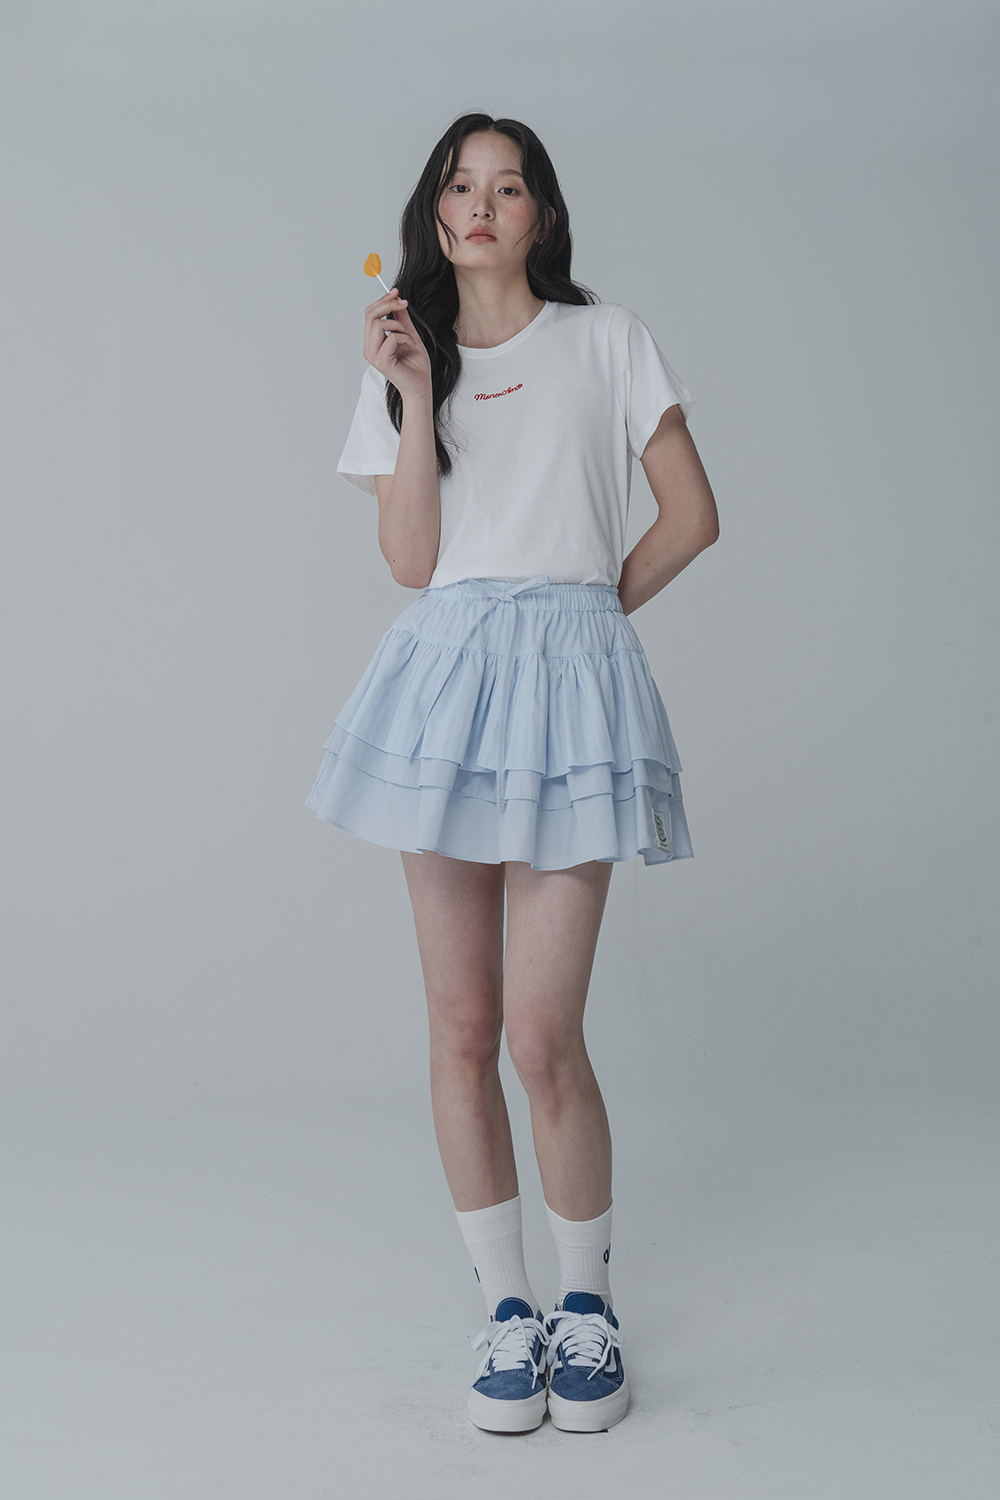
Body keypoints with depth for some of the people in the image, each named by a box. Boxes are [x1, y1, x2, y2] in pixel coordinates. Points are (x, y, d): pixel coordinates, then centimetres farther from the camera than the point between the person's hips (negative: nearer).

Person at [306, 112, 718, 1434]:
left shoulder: (605, 339, 9)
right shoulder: (405, 357, 15)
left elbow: (690, 516, 7)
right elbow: (411, 559, 1)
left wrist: (589, 611, 8)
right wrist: (416, 394, -4)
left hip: (569, 683, -2)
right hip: (444, 678, 3)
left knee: (541, 1037, -8)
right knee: (461, 1030, 3)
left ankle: (587, 1301, 15)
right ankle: (507, 1308, 18)